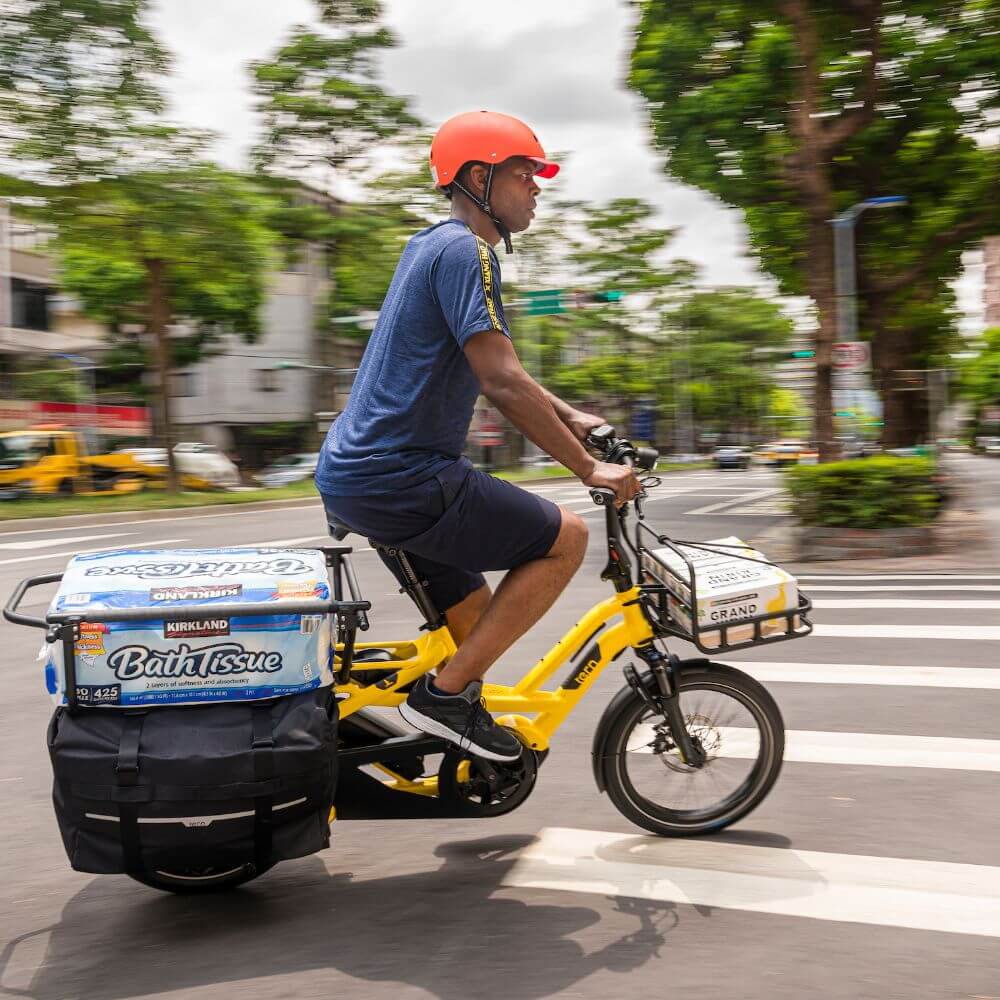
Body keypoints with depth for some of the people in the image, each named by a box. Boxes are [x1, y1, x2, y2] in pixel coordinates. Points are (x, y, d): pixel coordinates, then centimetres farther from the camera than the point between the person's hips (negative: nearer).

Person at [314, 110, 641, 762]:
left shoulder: (436, 246, 19)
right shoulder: (464, 251, -13)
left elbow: (493, 368, 27)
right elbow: (503, 383, -21)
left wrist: (574, 419, 21)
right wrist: (590, 469, -15)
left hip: (352, 474, 10)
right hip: (399, 478, -10)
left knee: (477, 621, 18)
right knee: (566, 537, -6)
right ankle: (445, 693, -5)